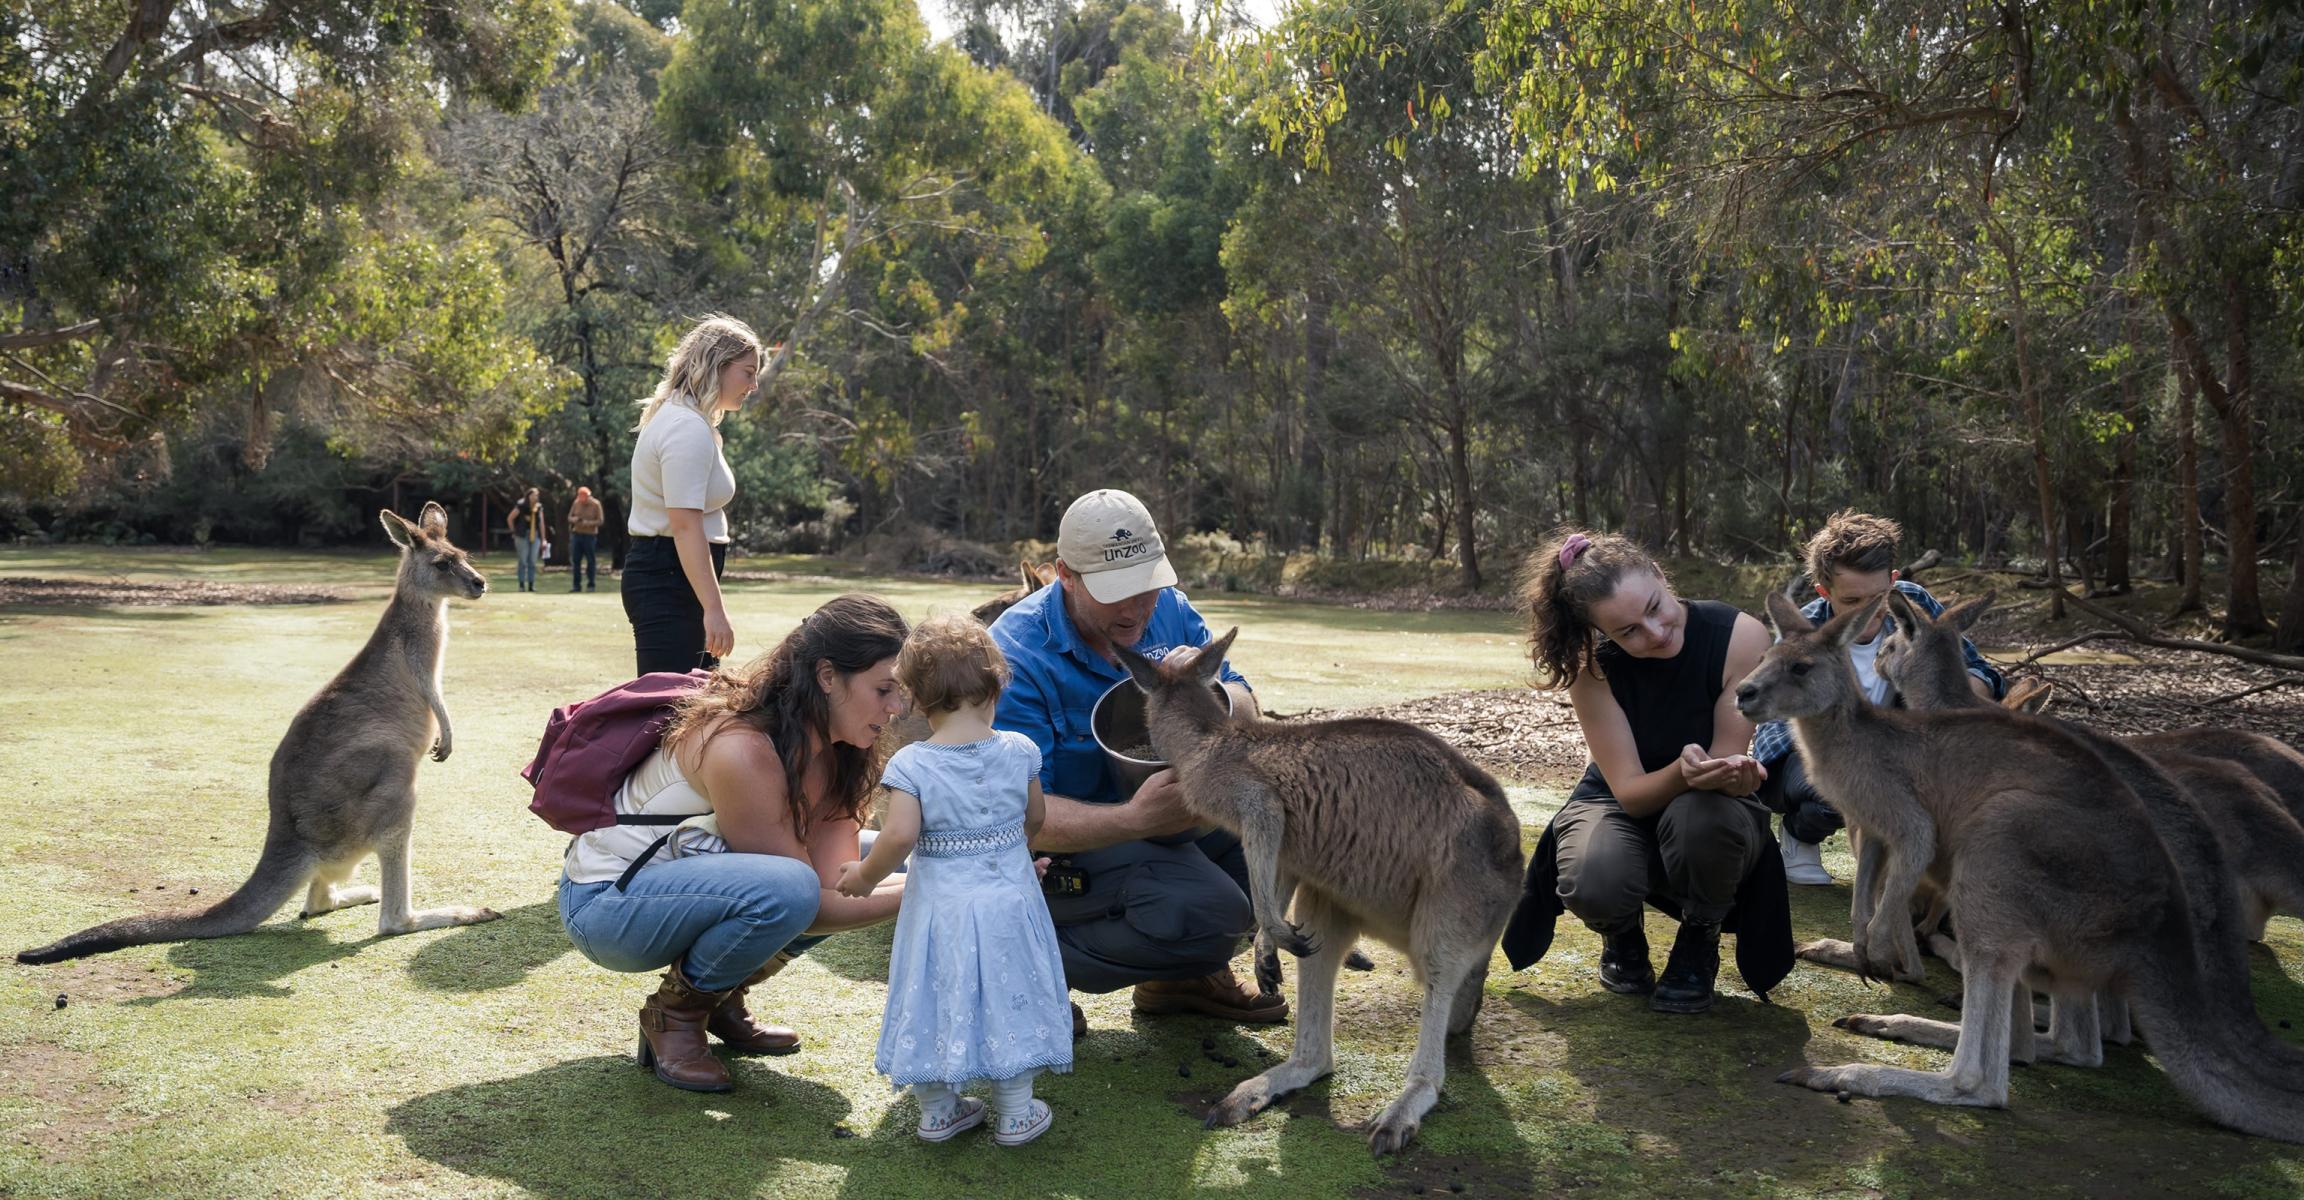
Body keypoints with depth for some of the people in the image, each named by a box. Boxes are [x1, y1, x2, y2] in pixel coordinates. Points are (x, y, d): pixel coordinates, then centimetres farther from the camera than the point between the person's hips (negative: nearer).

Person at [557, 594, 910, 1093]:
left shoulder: (834, 753, -5)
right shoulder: (742, 750, -30)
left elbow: (834, 877, -13)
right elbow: (805, 905, -25)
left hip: (687, 876, 9)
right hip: (605, 902, -8)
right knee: (785, 886, -34)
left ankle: (721, 999, 9)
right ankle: (673, 1014, -6)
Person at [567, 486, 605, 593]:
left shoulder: (596, 504, -6)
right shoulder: (576, 503, 4)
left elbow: (600, 520, -8)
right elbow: (569, 517, 10)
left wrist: (589, 523, -23)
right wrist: (573, 519, -13)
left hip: (590, 535, -3)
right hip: (576, 534, 4)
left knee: (591, 560, 0)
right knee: (575, 560, 3)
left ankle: (591, 585, 6)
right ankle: (576, 585, 9)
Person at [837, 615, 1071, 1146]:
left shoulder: (910, 764, -14)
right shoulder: (1019, 751, -6)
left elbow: (900, 835, -22)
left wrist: (865, 876, -4)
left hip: (938, 904, -1)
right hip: (1008, 901, 1)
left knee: (937, 998, 15)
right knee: (1007, 998, 14)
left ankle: (936, 1110, 28)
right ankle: (1015, 1114, 24)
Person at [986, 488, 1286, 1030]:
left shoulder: (1169, 610, -3)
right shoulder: (1017, 655, -24)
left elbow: (1246, 714, 0)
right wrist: (1134, 820, -43)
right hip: (1065, 845, -8)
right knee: (1209, 914, -29)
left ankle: (1184, 974, 10)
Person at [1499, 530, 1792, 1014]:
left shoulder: (1742, 638, -24)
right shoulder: (1591, 665, -22)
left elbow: (1726, 760, -19)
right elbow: (1629, 791, -23)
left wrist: (1734, 773, -45)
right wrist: (1683, 771, -46)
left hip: (1709, 813, 0)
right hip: (1619, 801, 0)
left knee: (1701, 814, -39)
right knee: (1593, 884, -35)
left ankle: (1699, 944, -5)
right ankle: (1622, 935, 7)